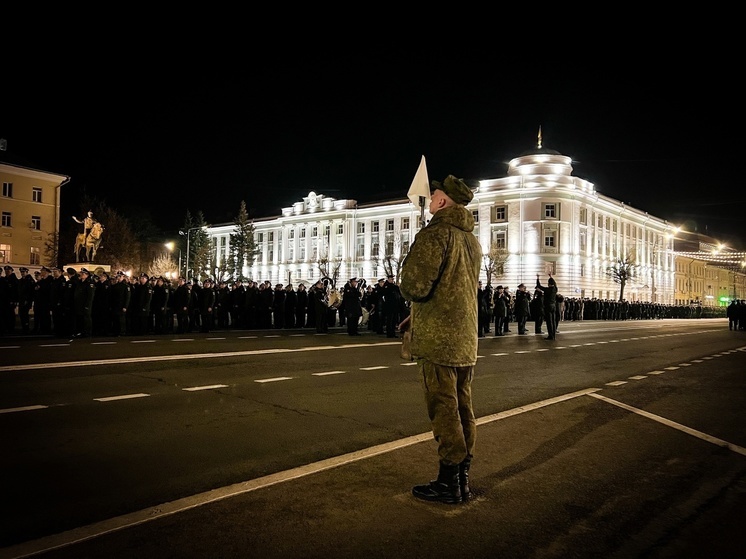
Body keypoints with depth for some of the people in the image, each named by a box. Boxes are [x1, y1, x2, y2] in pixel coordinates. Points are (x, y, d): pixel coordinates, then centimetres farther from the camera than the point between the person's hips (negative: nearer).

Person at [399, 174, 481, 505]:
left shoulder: (436, 232, -12)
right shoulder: (472, 239, 16)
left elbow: (414, 286, -20)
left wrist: (407, 289, 3)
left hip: (438, 339, -9)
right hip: (466, 340, 9)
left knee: (444, 411, -2)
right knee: (463, 409, 13)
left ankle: (448, 483, 7)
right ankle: (462, 479, 22)